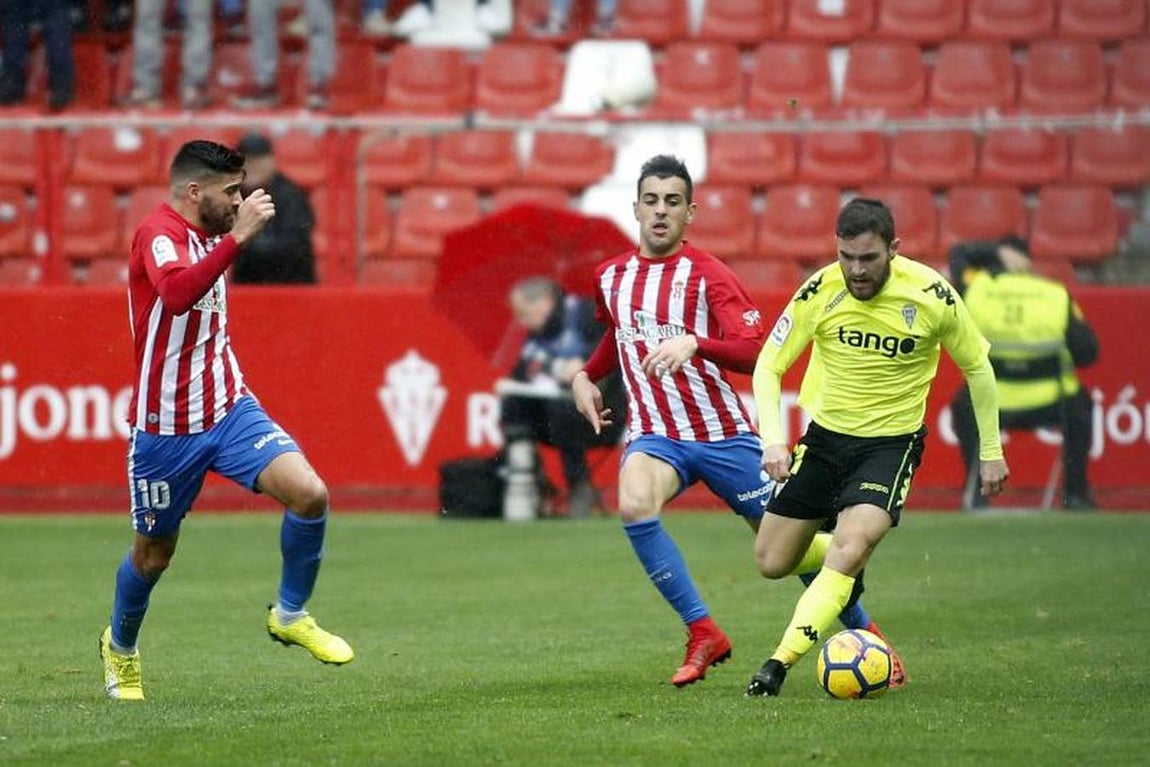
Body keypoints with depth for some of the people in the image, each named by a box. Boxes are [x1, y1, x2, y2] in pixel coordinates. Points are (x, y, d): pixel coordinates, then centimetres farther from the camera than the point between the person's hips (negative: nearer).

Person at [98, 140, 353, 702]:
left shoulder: (207, 235, 8)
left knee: (309, 493, -16)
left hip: (228, 408, 6)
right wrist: (238, 238, -44)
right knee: (153, 555, 10)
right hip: (165, 428, -6)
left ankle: (290, 615, 4)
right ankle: (120, 646, 39)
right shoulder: (159, 234, -18)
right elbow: (175, 294, -42)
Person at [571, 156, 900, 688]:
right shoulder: (610, 276, 8)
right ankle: (702, 634, -19)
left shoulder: (707, 275, -10)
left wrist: (692, 344, -38)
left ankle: (866, 635, 27)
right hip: (654, 435, 3)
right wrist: (586, 375, 16)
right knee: (633, 506, -31)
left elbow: (755, 352, -23)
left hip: (722, 434, -3)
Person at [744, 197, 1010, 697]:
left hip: (892, 441, -3)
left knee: (850, 549, -27)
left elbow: (977, 367, 1)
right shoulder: (820, 291, -13)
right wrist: (773, 440, -19)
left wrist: (991, 450, 4)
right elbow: (768, 366, -5)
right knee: (771, 563, 5)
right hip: (825, 434, 3)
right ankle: (844, 578, 38)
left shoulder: (931, 295, -15)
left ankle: (780, 663, -27)